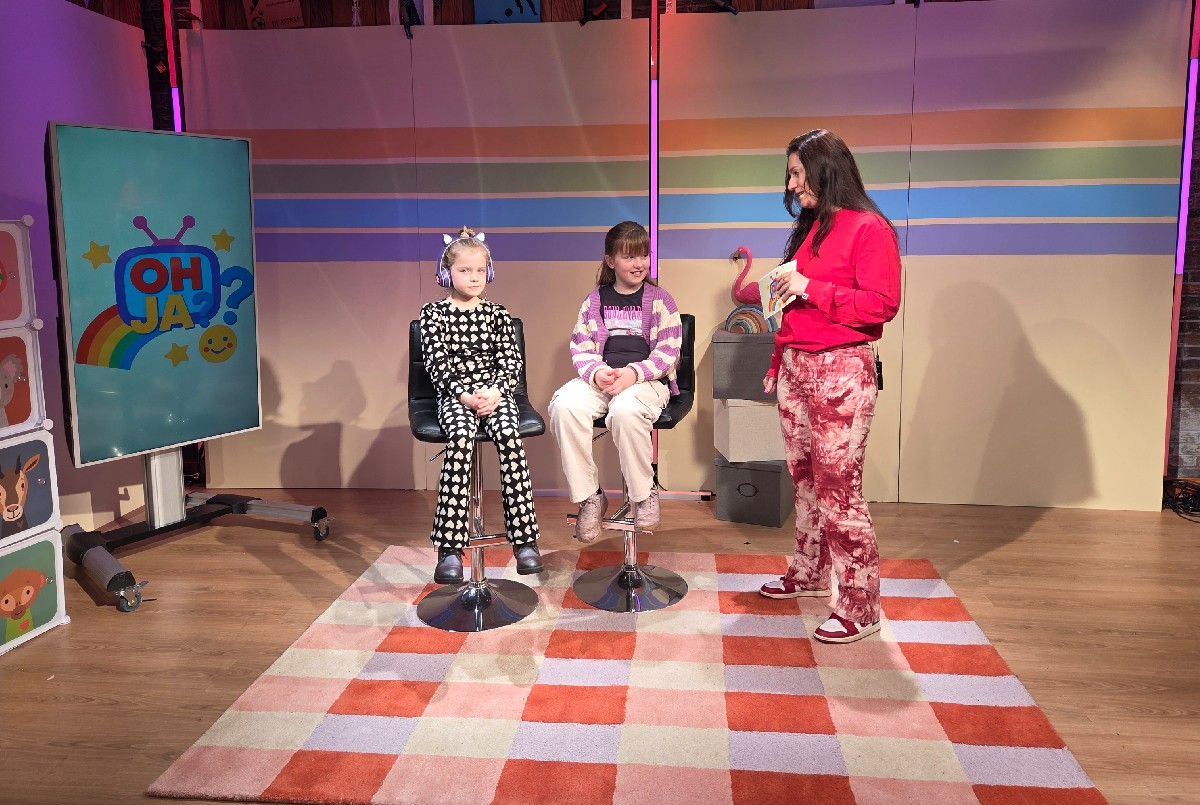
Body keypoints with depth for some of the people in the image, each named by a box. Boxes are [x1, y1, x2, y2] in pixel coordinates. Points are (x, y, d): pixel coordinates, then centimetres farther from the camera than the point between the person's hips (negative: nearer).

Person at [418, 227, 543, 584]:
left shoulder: (497, 314, 13)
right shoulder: (434, 313, 7)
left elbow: (512, 361, 7)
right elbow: (437, 363, -1)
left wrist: (495, 391, -12)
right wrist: (464, 394, -15)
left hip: (495, 391, 2)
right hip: (455, 393, -1)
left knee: (509, 437, -30)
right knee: (461, 438, -33)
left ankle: (524, 539, -25)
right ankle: (451, 547, -33)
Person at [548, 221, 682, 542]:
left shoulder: (659, 300, 7)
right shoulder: (594, 301, 14)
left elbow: (668, 352, -1)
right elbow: (580, 347, 9)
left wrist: (633, 373, -18)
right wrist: (596, 373, -14)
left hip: (647, 380, -3)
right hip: (600, 379, 3)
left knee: (625, 409, -38)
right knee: (564, 405, -29)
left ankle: (644, 495, -15)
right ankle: (590, 496, -16)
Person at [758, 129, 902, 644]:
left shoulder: (868, 228, -8)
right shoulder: (808, 229, 17)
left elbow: (882, 304, -17)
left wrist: (811, 289, -19)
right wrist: (779, 361, 22)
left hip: (842, 371, -8)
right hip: (795, 367, 8)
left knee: (838, 487, -8)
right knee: (805, 479, 14)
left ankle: (860, 607, 1)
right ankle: (810, 574, 30)